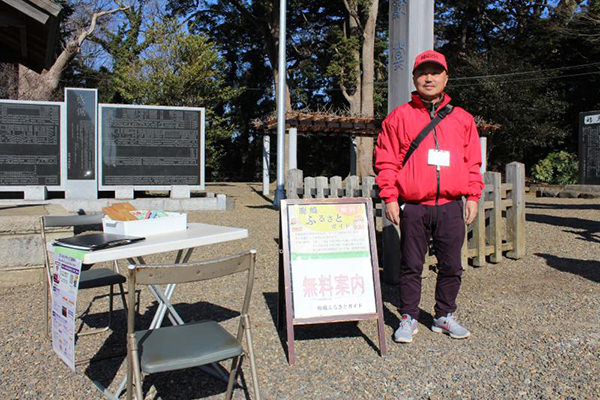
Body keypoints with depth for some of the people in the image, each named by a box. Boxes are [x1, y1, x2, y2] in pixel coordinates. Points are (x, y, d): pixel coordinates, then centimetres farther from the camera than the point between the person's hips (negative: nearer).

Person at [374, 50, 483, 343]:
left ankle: (444, 316, 27)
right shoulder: (399, 116, 3)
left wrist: (472, 197, 5)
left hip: (451, 206, 3)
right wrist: (390, 198, -7)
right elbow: (386, 161, 0)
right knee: (411, 266, 7)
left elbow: (473, 162, 12)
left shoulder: (463, 119, 11)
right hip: (413, 207, -2)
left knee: (451, 266, 10)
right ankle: (408, 318, 20)